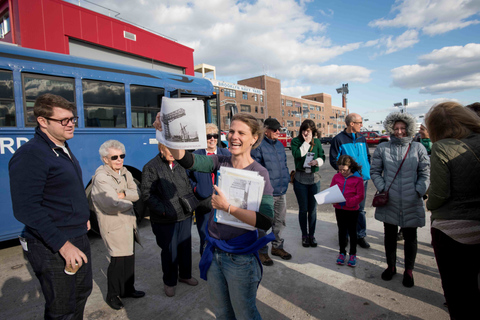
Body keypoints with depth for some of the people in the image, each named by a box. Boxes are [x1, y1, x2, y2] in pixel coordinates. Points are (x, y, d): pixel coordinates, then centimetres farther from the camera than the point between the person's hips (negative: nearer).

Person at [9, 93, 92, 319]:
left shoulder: (63, 149, 8)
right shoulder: (30, 155, -20)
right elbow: (26, 209, -25)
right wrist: (62, 244, -26)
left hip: (78, 239, 9)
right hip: (52, 249, -9)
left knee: (82, 292, 25)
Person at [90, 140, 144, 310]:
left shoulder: (125, 172, 6)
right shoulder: (101, 177, -17)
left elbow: (137, 193, -3)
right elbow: (114, 204, -26)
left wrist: (123, 194, -19)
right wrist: (129, 201, -10)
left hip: (128, 222, 7)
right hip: (113, 225, -7)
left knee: (129, 257, 16)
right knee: (118, 260, -1)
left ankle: (128, 289, 34)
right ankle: (112, 295, 21)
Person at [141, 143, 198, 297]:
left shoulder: (180, 165, 9)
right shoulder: (151, 167, -10)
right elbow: (147, 194, -13)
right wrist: (163, 210, -19)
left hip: (185, 216, 6)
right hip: (165, 221, -5)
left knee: (185, 247, 18)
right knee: (169, 251, 8)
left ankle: (185, 275, 40)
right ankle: (169, 282, 30)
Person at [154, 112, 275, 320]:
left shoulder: (259, 173, -16)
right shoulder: (221, 162, -3)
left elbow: (265, 221, -24)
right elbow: (186, 160, -18)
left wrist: (227, 207, -28)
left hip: (240, 257, -5)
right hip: (214, 251, 5)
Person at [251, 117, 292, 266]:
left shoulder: (279, 145, 12)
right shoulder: (258, 146, -13)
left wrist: (286, 179, 15)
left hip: (281, 191, 8)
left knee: (280, 221, 19)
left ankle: (277, 246, 37)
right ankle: (262, 251, 22)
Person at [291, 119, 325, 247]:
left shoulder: (317, 142, 8)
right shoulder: (296, 141, -1)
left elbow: (322, 156, 10)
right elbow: (297, 154, -17)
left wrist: (317, 161, -11)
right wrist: (306, 142, -10)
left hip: (314, 178, 2)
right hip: (300, 178, -2)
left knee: (313, 209, 8)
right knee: (303, 209, 6)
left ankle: (312, 235, 23)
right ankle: (304, 235, 20)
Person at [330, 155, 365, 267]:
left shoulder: (358, 179, -12)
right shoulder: (336, 177, 0)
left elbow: (360, 196, -14)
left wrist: (347, 201, -23)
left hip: (352, 210, -3)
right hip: (339, 209, 4)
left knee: (352, 232, 11)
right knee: (341, 231, 15)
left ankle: (352, 254, 27)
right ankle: (342, 252, 30)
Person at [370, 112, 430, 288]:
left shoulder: (418, 148, 2)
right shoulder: (382, 148, 3)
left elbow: (425, 173, 4)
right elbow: (375, 171, 6)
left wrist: (419, 192, -7)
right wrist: (382, 188, -5)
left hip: (411, 203, 0)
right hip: (389, 201, 1)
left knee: (410, 237, 11)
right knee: (390, 235, 14)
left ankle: (409, 270, 29)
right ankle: (391, 266, 33)